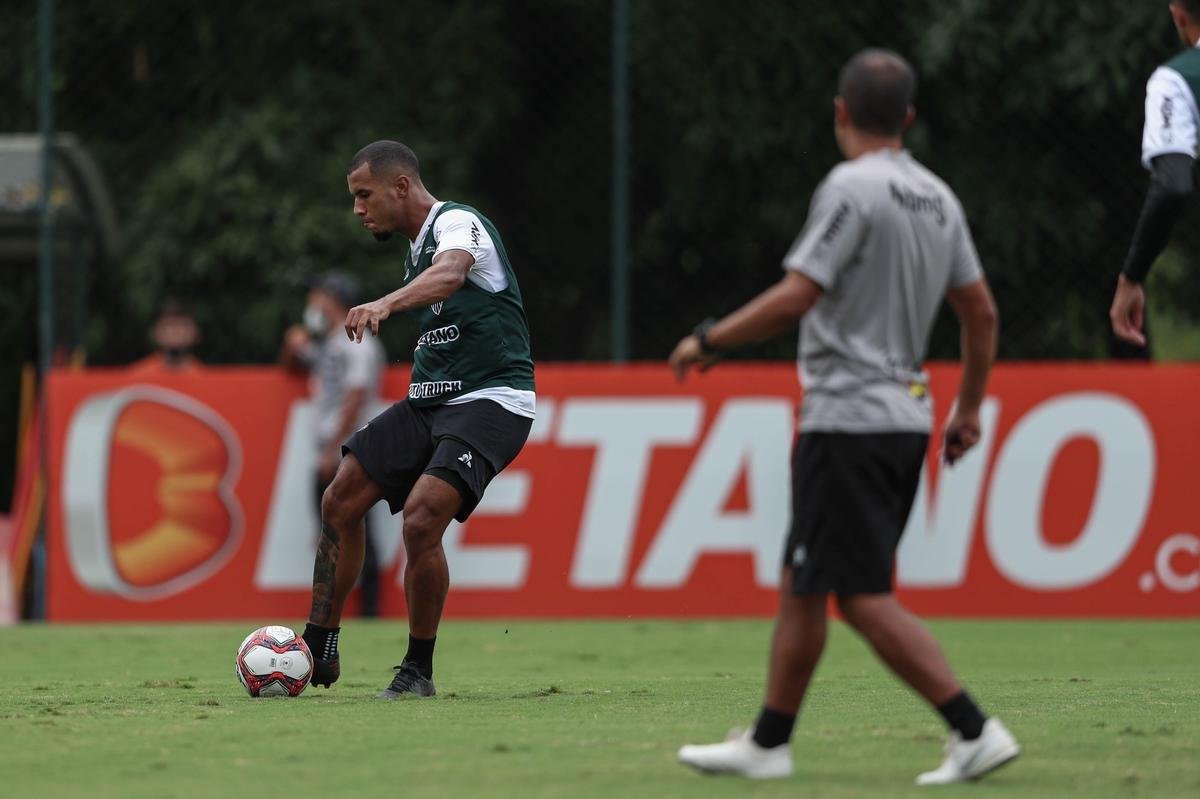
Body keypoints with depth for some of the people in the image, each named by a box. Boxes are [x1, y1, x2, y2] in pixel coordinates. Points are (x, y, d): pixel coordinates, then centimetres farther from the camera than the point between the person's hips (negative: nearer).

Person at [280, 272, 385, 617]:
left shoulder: (357, 344, -9)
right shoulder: (324, 345, 19)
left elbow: (355, 400, -17)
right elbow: (289, 363, 37)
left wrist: (333, 449, -20)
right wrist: (294, 345, 13)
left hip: (348, 455, -9)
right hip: (327, 457, 9)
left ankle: (369, 611, -12)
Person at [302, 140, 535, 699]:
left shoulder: (458, 222, -13)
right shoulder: (416, 249, 17)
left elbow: (449, 274, -36)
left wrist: (385, 304, -54)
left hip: (490, 401, -10)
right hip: (428, 401, 10)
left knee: (420, 516, -24)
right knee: (340, 501, 1)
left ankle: (418, 671, -10)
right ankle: (319, 650, 10)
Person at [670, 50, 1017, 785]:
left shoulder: (853, 188, -13)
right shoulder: (937, 198, 11)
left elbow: (796, 296, -19)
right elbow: (982, 312, 15)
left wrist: (709, 341, -8)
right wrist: (970, 408, 25)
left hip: (847, 418, -9)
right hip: (907, 416, 9)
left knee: (865, 597, -9)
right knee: (801, 585, 15)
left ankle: (976, 730, -15)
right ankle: (769, 743, 20)